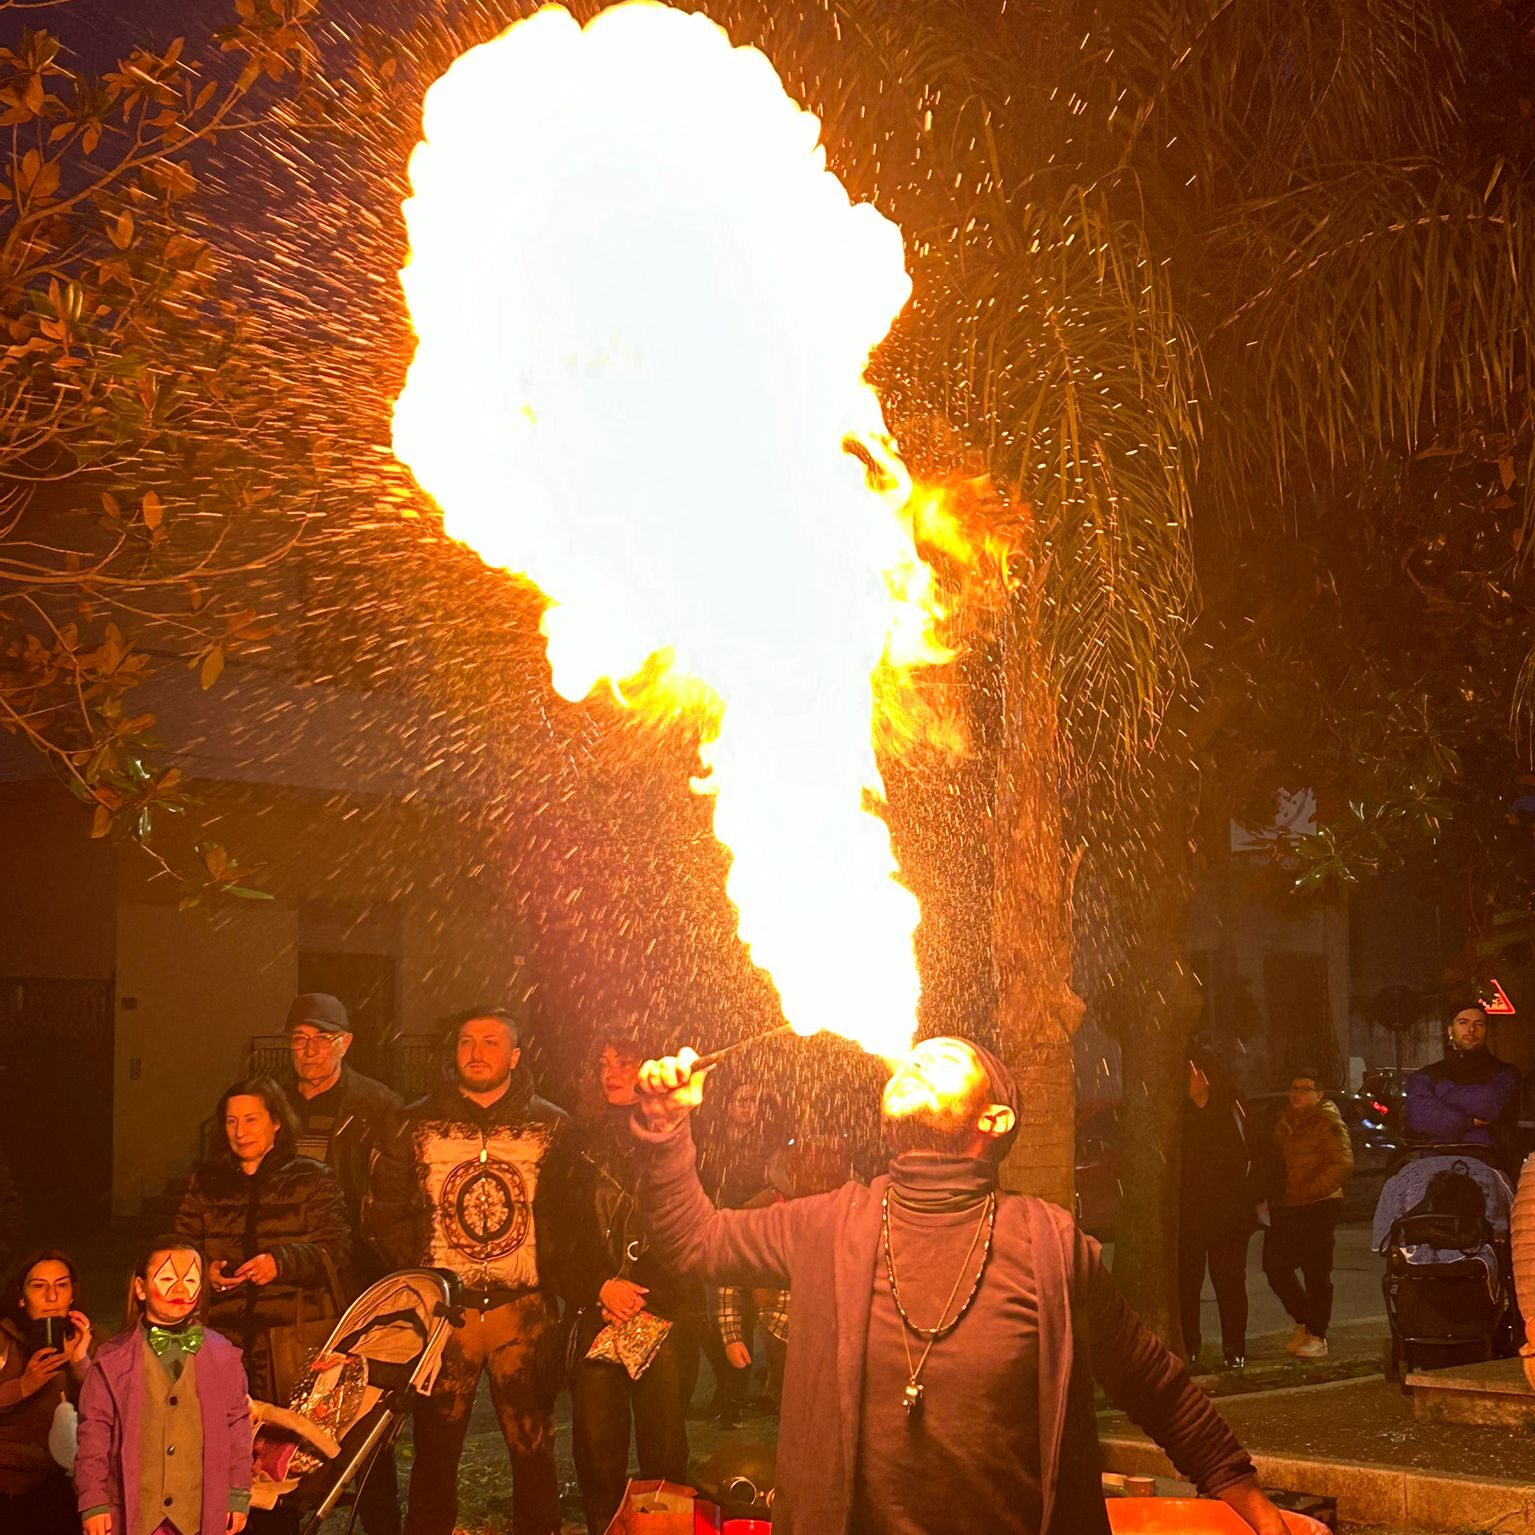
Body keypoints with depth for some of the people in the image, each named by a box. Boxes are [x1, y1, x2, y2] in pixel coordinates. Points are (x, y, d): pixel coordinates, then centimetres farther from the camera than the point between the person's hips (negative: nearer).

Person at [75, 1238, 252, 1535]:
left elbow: (238, 1425, 7)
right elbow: (94, 1430, 1)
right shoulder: (114, 1359, 0)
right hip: (133, 1511, -1)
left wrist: (238, 1497, 6)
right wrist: (93, 1501, -3)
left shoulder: (223, 1357, 3)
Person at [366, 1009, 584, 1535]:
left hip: (525, 1309, 0)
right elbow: (382, 1212, 10)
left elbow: (573, 1215, 6)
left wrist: (555, 1281, -3)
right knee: (435, 1445, 3)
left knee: (533, 1447, 2)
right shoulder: (418, 1124, 7)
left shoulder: (551, 1126, 6)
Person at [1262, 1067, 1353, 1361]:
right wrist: (1271, 1197, 9)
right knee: (1274, 1264, 3)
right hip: (1285, 1208, 7)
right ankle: (1303, 1323, 20)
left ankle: (1317, 1336, 6)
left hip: (1318, 1207, -7)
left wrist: (1308, 1191, -19)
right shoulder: (1284, 1122, 16)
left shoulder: (1327, 1122, -7)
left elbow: (1342, 1163, -16)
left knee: (1316, 1272, -2)